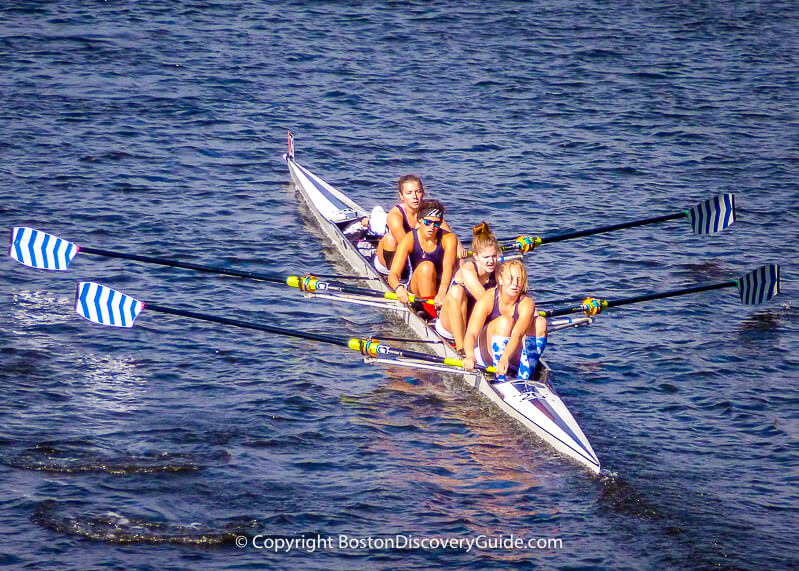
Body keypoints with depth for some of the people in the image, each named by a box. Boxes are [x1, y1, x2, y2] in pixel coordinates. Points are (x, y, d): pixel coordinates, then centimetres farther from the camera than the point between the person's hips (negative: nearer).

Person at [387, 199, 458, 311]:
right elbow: (393, 274, -23)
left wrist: (442, 292, -50)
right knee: (427, 266, -33)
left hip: (441, 285, 2)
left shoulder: (448, 238, -12)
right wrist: (399, 288, -48)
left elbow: (448, 267, -31)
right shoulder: (409, 239, -15)